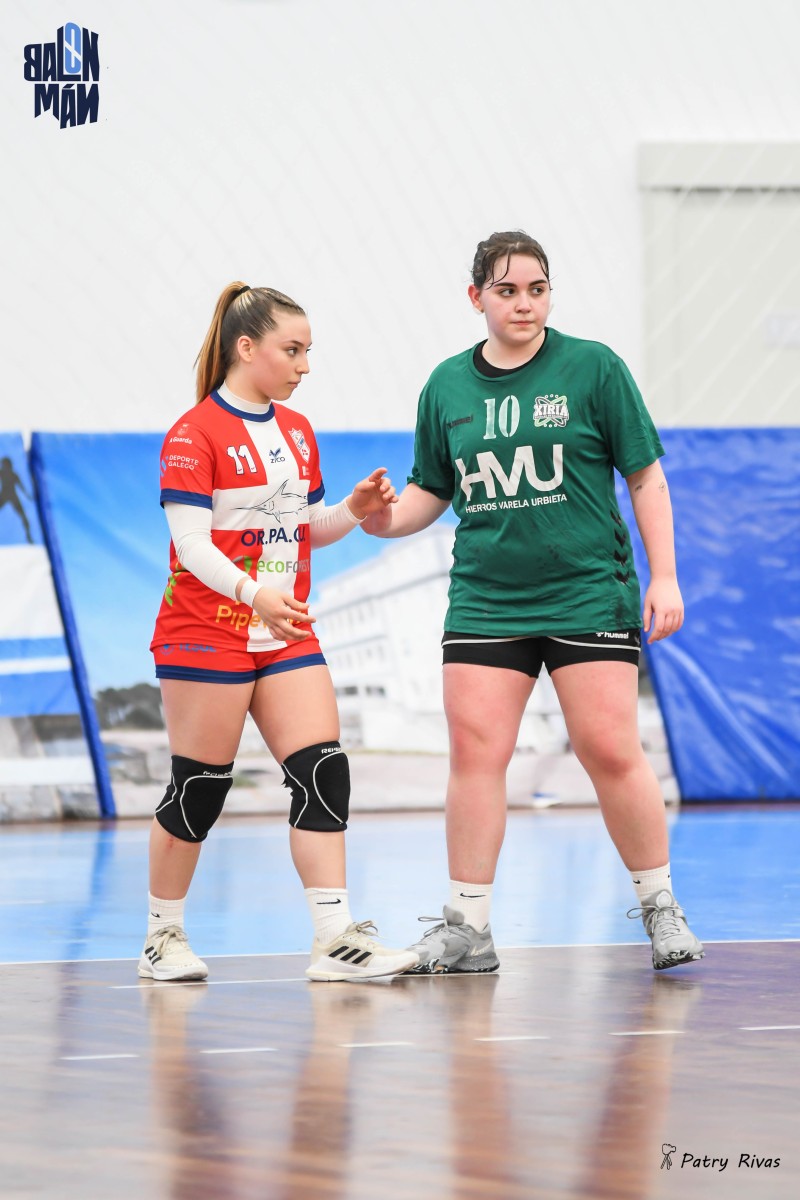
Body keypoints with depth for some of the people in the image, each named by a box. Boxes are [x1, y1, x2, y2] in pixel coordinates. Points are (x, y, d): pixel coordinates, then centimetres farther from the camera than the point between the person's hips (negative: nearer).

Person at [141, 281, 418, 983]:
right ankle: (163, 936, 14)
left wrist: (355, 510, 1)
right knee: (199, 787, -1)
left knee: (323, 772, -6)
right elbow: (191, 542, -17)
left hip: (287, 634, 7)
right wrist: (253, 592, -33)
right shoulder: (195, 434, -10)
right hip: (208, 633, -6)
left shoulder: (298, 431, 13)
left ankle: (335, 939, -9)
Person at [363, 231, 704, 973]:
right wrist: (388, 518, -6)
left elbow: (645, 475, 1)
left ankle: (660, 908, 12)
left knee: (611, 751, -5)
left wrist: (664, 577, -4)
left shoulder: (592, 368, -1)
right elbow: (431, 489, 16)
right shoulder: (447, 385, 7)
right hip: (483, 600, 3)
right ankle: (468, 927, 4)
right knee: (474, 750, -4)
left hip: (589, 596, -3)